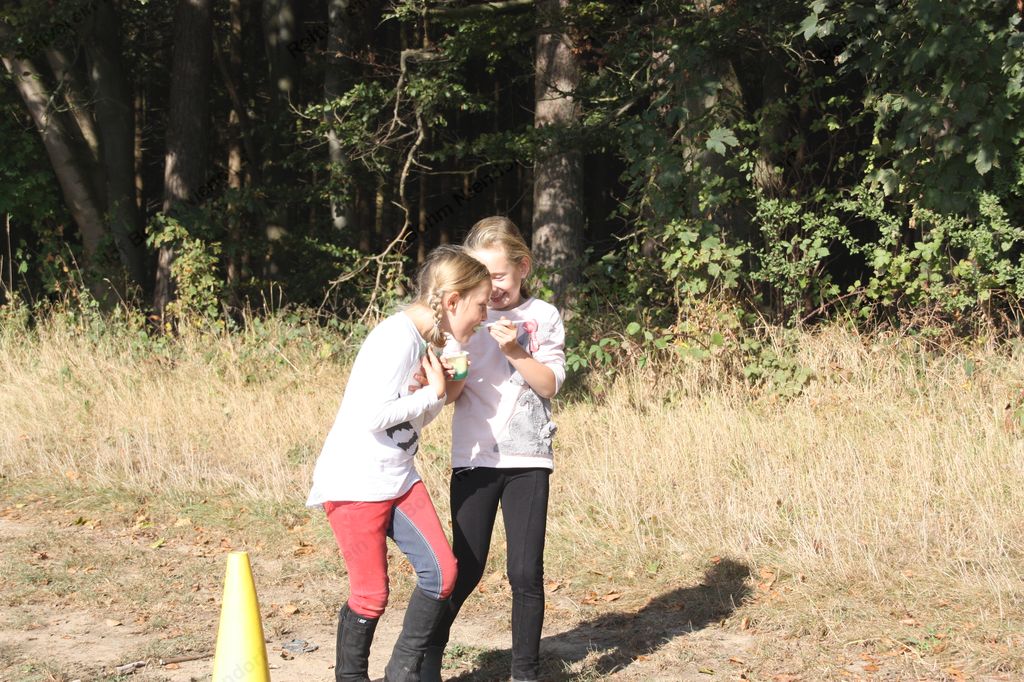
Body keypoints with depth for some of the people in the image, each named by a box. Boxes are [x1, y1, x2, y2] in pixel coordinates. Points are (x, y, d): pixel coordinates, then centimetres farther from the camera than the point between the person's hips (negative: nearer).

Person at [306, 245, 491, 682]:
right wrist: (433, 394, -15)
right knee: (371, 594, -1)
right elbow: (373, 416, -26)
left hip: (398, 479, 8)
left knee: (441, 571, -2)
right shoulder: (396, 338, -21)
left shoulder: (429, 340, 7)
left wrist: (439, 390, -6)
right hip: (354, 482, -8)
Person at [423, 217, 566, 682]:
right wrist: (449, 377, -23)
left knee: (526, 572, -1)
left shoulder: (543, 317, 3)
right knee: (467, 568, -1)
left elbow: (549, 385, -5)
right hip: (474, 458, 0)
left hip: (527, 459, 0)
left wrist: (515, 351, -18)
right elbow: (451, 394, -1)